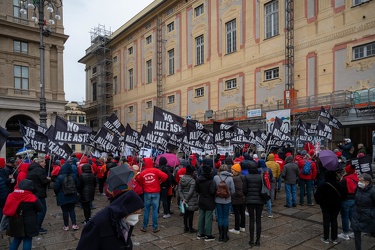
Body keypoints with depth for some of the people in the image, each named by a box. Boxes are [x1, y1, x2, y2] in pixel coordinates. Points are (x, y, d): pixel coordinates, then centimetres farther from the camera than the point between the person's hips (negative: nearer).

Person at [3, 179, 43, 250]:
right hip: (28, 224, -5)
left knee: (16, 239, 22)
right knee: (27, 240, 8)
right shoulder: (32, 198, -18)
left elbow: (6, 210, 5)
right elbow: (40, 208, -9)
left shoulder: (11, 196, -5)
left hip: (15, 224, 5)